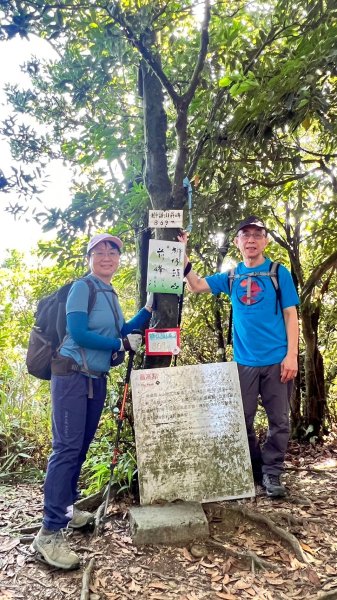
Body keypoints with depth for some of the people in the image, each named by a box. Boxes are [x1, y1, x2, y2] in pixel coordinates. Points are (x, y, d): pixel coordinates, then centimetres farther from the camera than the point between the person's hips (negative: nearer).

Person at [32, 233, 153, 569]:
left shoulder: (111, 294, 14)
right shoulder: (83, 287, -11)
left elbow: (123, 331, 12)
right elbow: (78, 334, -21)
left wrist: (149, 308, 7)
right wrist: (121, 344, -13)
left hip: (97, 378, 8)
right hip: (72, 375, -8)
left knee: (81, 447, 14)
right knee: (67, 448, -11)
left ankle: (65, 507, 30)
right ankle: (49, 532, -7)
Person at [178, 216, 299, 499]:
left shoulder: (279, 273, 0)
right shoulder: (231, 277, 8)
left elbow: (291, 316, -2)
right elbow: (197, 285, 8)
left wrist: (292, 355, -10)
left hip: (277, 360, -2)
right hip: (244, 361, 3)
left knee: (279, 420, 5)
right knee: (243, 420, 10)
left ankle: (271, 473, 21)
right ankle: (253, 469, 28)